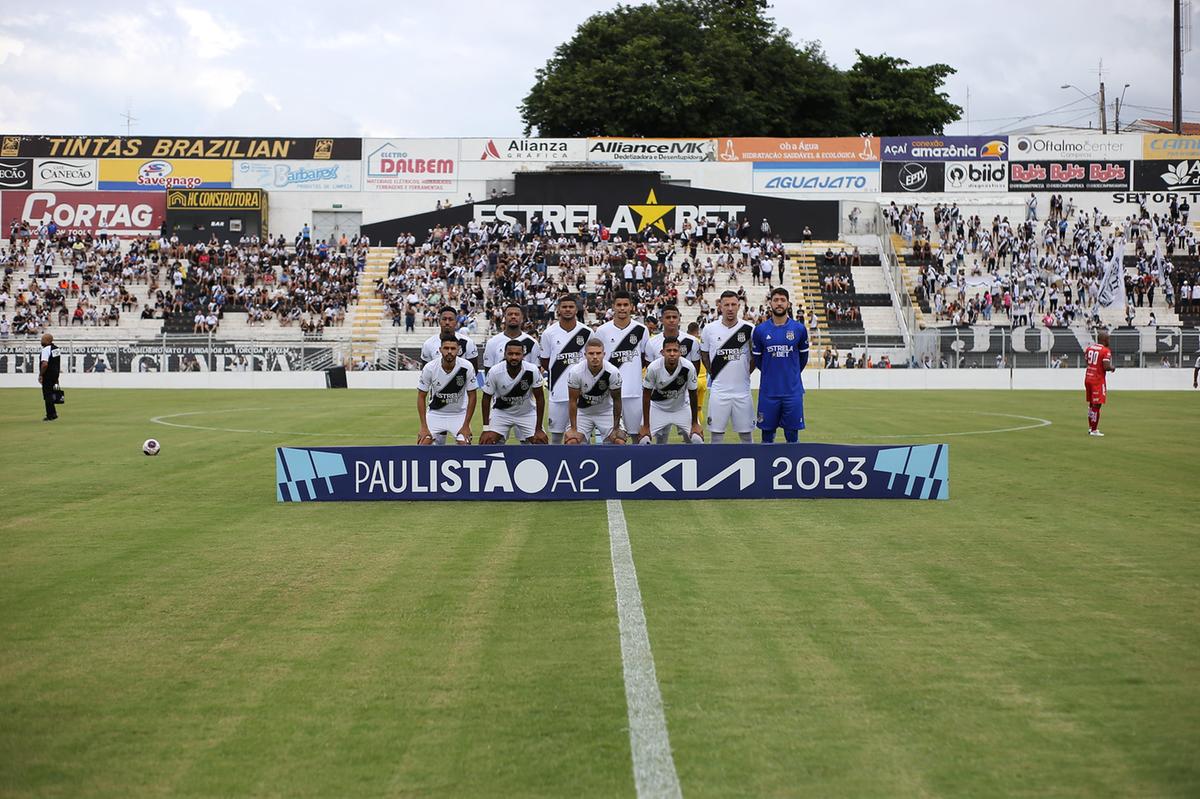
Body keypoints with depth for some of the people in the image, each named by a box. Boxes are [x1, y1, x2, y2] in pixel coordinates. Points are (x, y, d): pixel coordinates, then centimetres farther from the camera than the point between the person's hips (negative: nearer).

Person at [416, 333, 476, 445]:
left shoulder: (466, 367, -19)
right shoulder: (429, 368, -19)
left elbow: (472, 396, -9)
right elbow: (421, 397, -9)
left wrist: (466, 425, -12)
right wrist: (424, 427, -13)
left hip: (459, 414, 0)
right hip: (435, 413, 0)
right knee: (423, 444, -14)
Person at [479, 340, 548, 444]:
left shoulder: (532, 371, -24)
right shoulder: (494, 372, -24)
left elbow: (539, 398, -13)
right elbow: (487, 398, -10)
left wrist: (538, 429, -14)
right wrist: (486, 429, -13)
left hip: (527, 413, 0)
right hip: (501, 412, 0)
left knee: (541, 442, -12)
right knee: (486, 441, -17)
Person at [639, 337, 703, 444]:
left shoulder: (688, 368, -26)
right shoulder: (654, 368, -27)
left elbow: (693, 396, -12)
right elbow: (646, 397, -16)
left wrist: (695, 424, -7)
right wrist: (645, 426, -14)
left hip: (682, 407, 1)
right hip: (658, 407, -1)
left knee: (697, 440, -12)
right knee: (643, 440, -13)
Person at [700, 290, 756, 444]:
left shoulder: (749, 329, -2)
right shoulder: (709, 329, -1)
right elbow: (704, 355, 14)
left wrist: (747, 372, 5)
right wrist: (713, 373, 7)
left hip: (742, 390, 0)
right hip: (719, 391, 0)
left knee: (746, 434, 6)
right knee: (717, 434, 2)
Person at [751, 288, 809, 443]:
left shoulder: (799, 329, 1)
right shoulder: (760, 330, 1)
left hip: (792, 391, 0)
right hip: (768, 391, 0)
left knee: (792, 436, 3)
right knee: (767, 436, 5)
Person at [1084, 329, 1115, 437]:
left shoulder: (1089, 348, 7)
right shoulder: (1106, 351, -14)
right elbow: (1106, 367, -20)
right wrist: (1112, 368, -1)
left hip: (1088, 378, 7)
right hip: (1098, 380, -7)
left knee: (1091, 404, 19)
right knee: (1096, 405, -1)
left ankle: (1090, 427, 25)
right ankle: (1094, 430, 1)